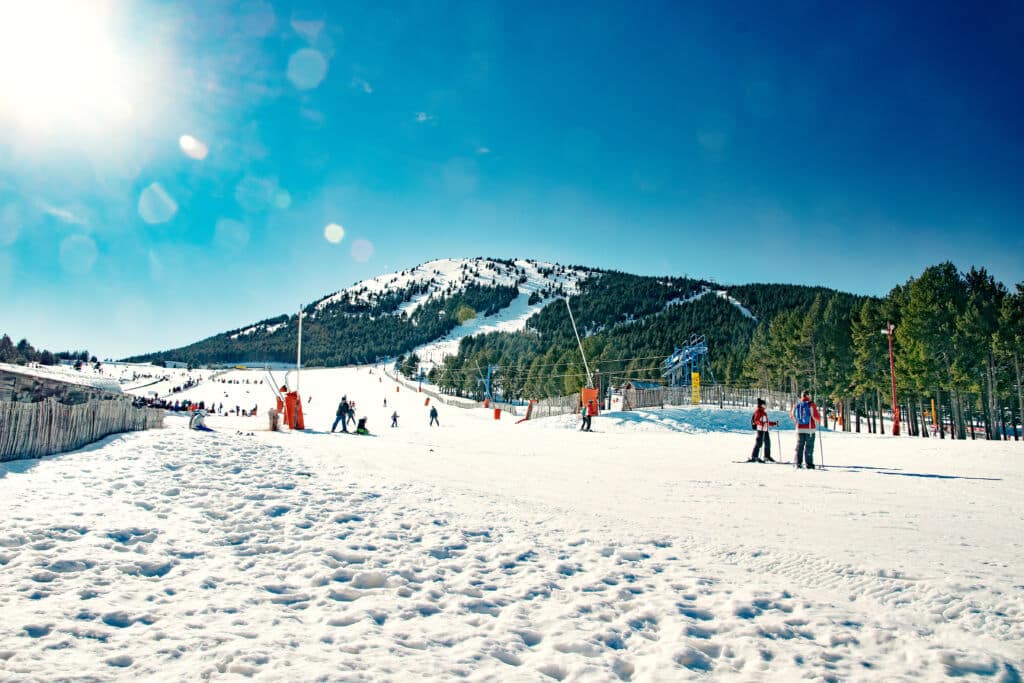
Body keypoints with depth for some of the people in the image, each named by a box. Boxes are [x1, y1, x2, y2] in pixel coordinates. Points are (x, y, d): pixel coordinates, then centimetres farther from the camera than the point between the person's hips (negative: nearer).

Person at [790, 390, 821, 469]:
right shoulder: (811, 404, -11)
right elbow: (816, 417, -13)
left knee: (799, 446, 10)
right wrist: (819, 419, 10)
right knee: (809, 447, 2)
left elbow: (792, 415, 15)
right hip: (810, 429, -4)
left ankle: (798, 463, 9)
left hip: (799, 429, 4)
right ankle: (809, 464, 3)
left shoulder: (796, 405, 4)